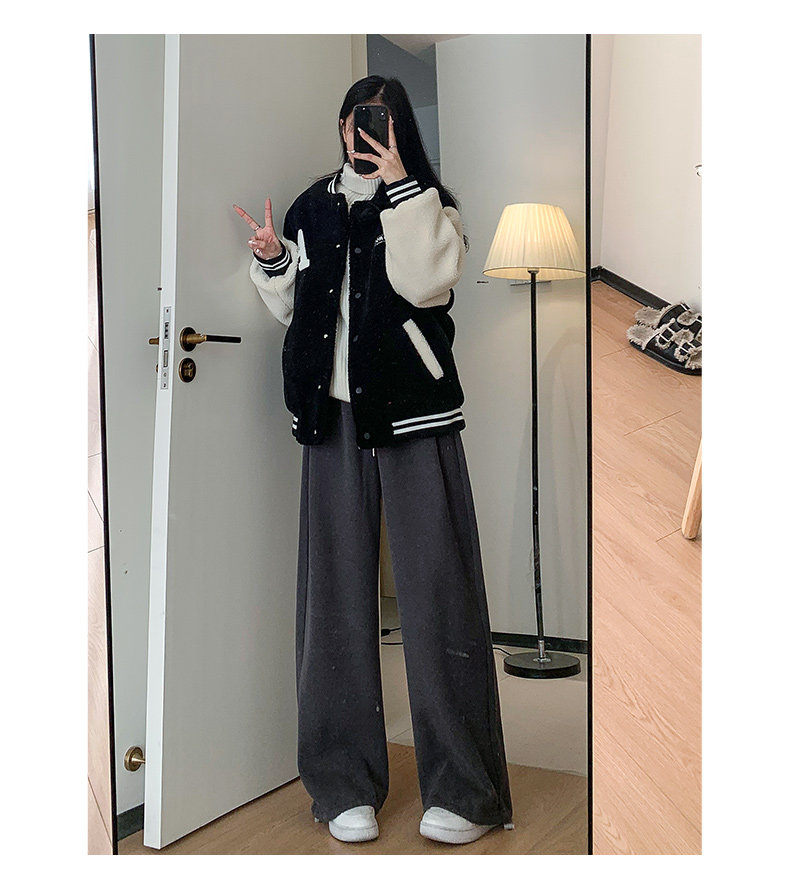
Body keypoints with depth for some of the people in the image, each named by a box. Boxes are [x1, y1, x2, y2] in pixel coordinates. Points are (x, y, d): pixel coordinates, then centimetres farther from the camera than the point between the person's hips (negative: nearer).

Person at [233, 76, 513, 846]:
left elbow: (428, 283, -14)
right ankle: (345, 782, 13)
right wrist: (273, 262, 1)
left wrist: (401, 185, -12)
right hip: (335, 410, 4)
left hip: (414, 408, -3)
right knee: (337, 588, 3)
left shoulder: (427, 202, 5)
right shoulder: (312, 208, 15)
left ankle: (463, 789, 4)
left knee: (435, 586, -5)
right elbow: (292, 307, 18)